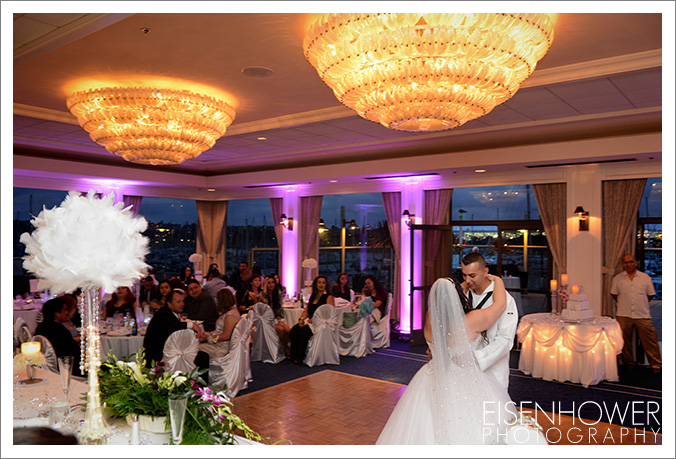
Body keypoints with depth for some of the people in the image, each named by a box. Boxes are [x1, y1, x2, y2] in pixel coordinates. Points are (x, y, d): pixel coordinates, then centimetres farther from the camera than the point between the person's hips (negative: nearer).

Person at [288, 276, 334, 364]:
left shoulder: (328, 297, -1)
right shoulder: (313, 296, 20)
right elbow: (306, 311, 21)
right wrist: (301, 319, -1)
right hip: (309, 321, 6)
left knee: (303, 332, -30)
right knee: (294, 330, -20)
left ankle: (300, 356, -14)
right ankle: (293, 355, -12)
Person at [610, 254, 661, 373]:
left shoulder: (645, 277, 5)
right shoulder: (617, 279, 5)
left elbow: (650, 294, 14)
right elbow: (613, 294, 15)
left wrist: (641, 304, 9)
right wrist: (624, 304, 9)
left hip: (643, 315, 0)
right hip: (623, 315, 1)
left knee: (650, 340, -1)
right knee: (625, 341, 6)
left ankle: (656, 365, 11)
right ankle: (629, 363, 21)